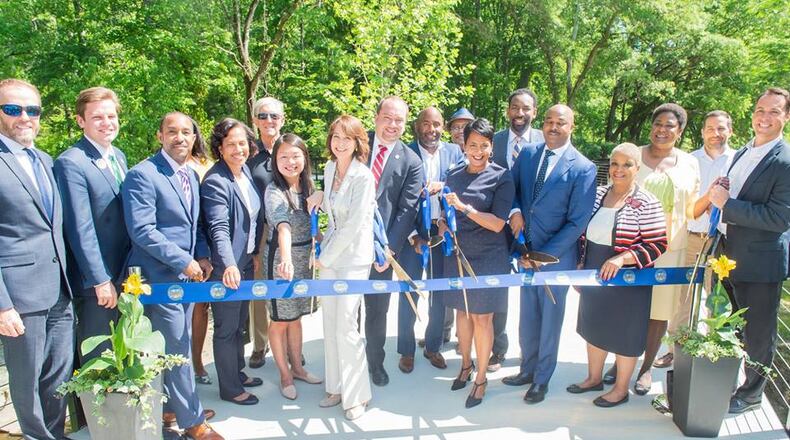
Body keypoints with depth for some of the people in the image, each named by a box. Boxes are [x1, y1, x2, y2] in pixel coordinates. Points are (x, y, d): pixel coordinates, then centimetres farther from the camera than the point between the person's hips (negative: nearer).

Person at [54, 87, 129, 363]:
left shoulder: (118, 156, 10)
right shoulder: (70, 163, -15)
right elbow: (80, 229, -18)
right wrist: (101, 280, -17)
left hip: (126, 276, 8)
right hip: (95, 282, -7)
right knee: (98, 357, 6)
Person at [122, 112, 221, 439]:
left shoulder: (191, 174, 11)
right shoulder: (143, 175, -14)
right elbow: (141, 230, -21)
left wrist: (203, 257, 2)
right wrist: (184, 261, -18)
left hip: (186, 273, 8)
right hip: (161, 276, -8)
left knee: (178, 346, 16)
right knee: (177, 348, 0)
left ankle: (171, 406, 33)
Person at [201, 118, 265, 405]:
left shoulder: (247, 171, 4)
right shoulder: (215, 181, -21)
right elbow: (218, 228, -30)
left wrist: (256, 251, 15)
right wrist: (229, 265, -40)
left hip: (247, 262, 8)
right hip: (226, 268, -8)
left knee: (240, 323, 22)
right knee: (226, 329, 7)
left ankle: (238, 373, 40)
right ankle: (229, 388, 23)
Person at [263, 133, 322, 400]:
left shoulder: (307, 186, 1)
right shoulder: (274, 192, -20)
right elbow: (283, 226, -40)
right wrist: (286, 259, -52)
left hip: (304, 259, 6)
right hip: (280, 261, -6)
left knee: (296, 316, 20)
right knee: (280, 320, 9)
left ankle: (296, 367, 35)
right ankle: (285, 375, 25)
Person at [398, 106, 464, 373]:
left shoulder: (455, 152, 4)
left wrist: (443, 186, -21)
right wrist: (412, 236, -13)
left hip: (445, 230, 3)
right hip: (413, 230, -3)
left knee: (441, 291, 12)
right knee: (409, 292, 5)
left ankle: (433, 346, 29)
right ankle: (406, 351, 21)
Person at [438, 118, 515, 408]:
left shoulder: (501, 177, -8)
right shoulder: (454, 177, 7)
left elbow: (498, 223, -14)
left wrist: (464, 207, -23)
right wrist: (442, 226, -4)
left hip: (488, 257, -4)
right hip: (457, 254, 5)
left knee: (482, 317, 2)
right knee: (462, 312, 15)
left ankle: (481, 378, 18)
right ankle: (466, 365, 34)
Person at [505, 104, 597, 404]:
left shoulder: (583, 169, -14)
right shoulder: (528, 154, 1)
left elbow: (577, 222, -15)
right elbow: (512, 187, 12)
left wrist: (543, 255, -17)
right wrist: (515, 211, -10)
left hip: (556, 256, -4)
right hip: (526, 250, 4)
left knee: (550, 320, 13)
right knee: (527, 317, 17)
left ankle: (542, 379, 31)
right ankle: (527, 369, 38)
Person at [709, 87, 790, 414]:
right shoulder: (742, 153, 8)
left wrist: (727, 203, -24)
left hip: (760, 263, -8)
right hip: (730, 257, 8)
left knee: (758, 335, 10)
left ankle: (751, 393, 29)